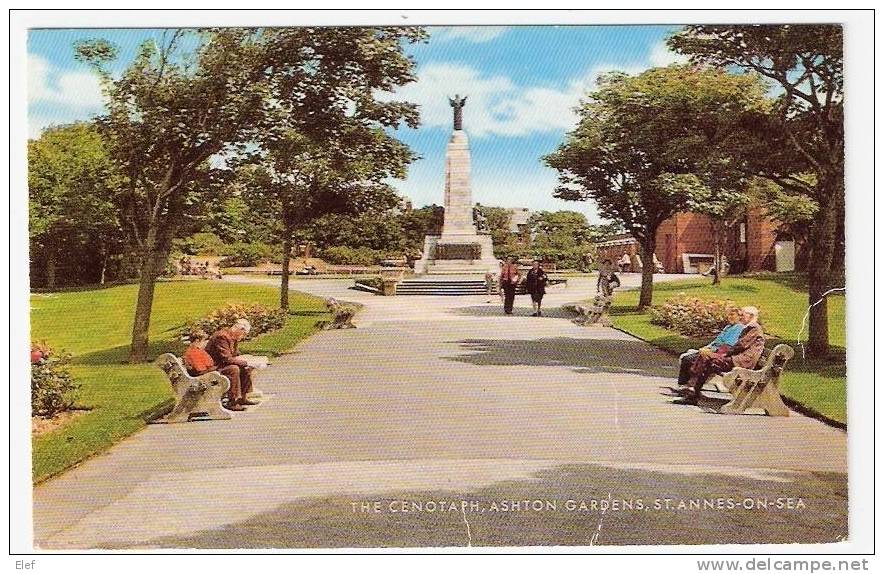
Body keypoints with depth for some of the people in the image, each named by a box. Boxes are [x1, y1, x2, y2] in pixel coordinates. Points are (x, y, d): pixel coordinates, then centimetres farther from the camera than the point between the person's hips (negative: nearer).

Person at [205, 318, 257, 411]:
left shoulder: (234, 338, 9)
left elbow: (236, 356, 17)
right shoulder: (222, 337, -24)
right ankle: (232, 402, -29)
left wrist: (240, 360, -5)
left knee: (246, 369, 5)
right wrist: (241, 361, -18)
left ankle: (243, 398, 10)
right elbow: (225, 358, -29)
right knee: (234, 369, -31)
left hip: (222, 364, 10)